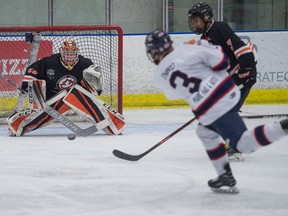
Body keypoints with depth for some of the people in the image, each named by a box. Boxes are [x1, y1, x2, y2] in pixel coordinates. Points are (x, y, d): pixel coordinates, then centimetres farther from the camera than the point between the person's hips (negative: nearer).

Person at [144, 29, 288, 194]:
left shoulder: (160, 77, 4)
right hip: (229, 91, 5)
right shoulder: (185, 49, 0)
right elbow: (216, 56, -9)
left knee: (245, 144, -4)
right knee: (205, 132, 25)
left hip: (212, 110, -5)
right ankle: (226, 176, 20)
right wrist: (224, 69, 10)